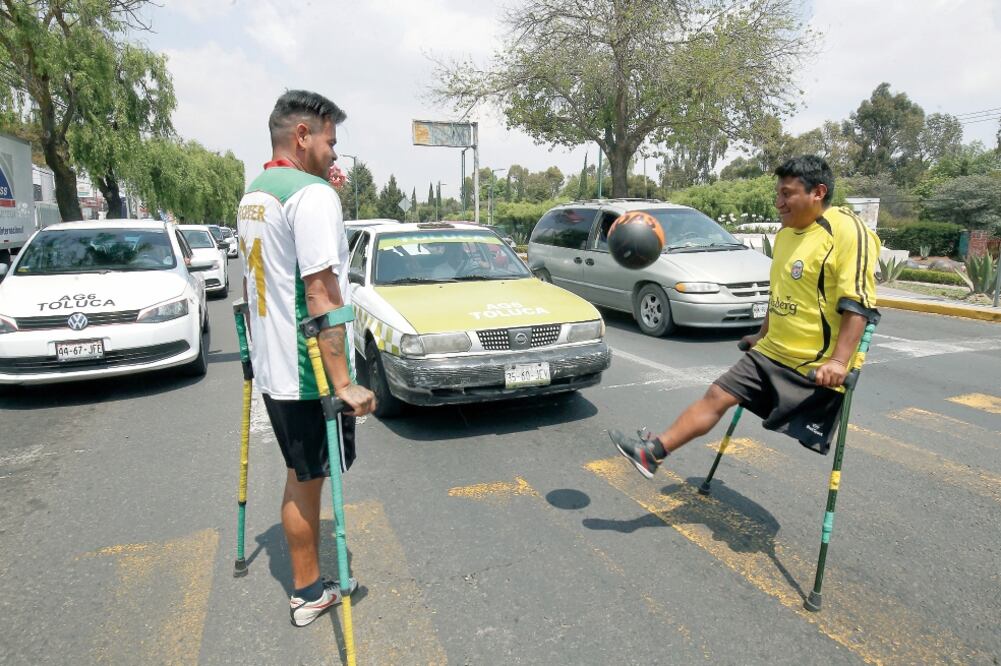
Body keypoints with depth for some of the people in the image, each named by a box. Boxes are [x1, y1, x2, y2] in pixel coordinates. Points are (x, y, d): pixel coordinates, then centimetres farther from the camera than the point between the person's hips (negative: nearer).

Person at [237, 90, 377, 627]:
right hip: (308, 376, -9)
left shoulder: (251, 196, 12)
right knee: (308, 482, 6)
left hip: (272, 369, 9)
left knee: (299, 476, 19)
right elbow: (321, 294, -24)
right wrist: (343, 384, -23)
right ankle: (308, 594, 24)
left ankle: (308, 587, 34)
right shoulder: (313, 194, -17)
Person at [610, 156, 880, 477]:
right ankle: (653, 451, 7)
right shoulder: (786, 233, 12)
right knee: (717, 395, 3)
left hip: (818, 368, -8)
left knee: (815, 443, 1)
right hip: (771, 352, 8)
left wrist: (839, 361, -26)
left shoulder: (848, 231, -14)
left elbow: (858, 305, -20)